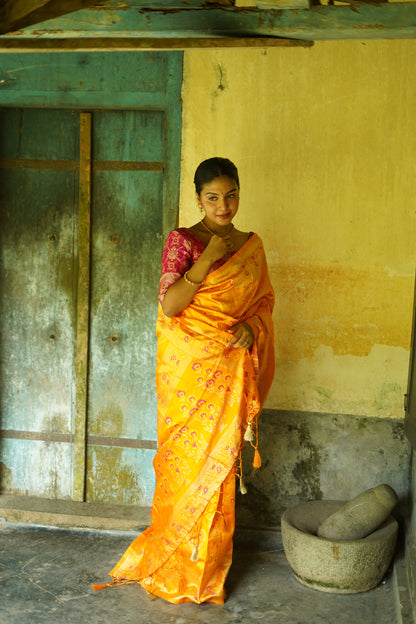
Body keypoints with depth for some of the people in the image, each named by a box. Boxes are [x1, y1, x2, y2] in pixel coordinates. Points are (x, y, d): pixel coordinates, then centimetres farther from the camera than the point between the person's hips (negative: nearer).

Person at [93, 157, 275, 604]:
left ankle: (211, 562, 23)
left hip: (231, 371, 4)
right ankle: (177, 562, 21)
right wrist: (208, 258, -20)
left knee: (220, 460, 8)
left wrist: (252, 326, -6)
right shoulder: (182, 240, -5)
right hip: (189, 368, -4)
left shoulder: (251, 246, 9)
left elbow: (264, 300, 15)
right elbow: (169, 304, -15)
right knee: (187, 459, 3)